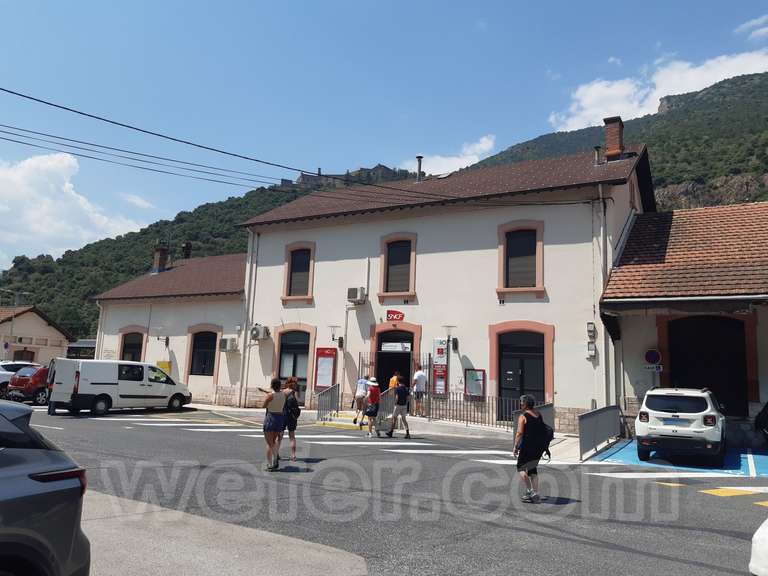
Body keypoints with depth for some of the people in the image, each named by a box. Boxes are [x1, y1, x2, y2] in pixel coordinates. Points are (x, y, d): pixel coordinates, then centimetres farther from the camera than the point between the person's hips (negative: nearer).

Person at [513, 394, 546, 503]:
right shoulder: (539, 414, 9)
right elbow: (543, 429, 15)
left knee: (521, 467, 9)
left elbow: (519, 433, -18)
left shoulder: (523, 417, -12)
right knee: (532, 469, 17)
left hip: (528, 445, -7)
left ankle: (529, 490, -1)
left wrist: (515, 447, -12)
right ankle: (535, 493, 14)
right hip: (539, 446, 7)